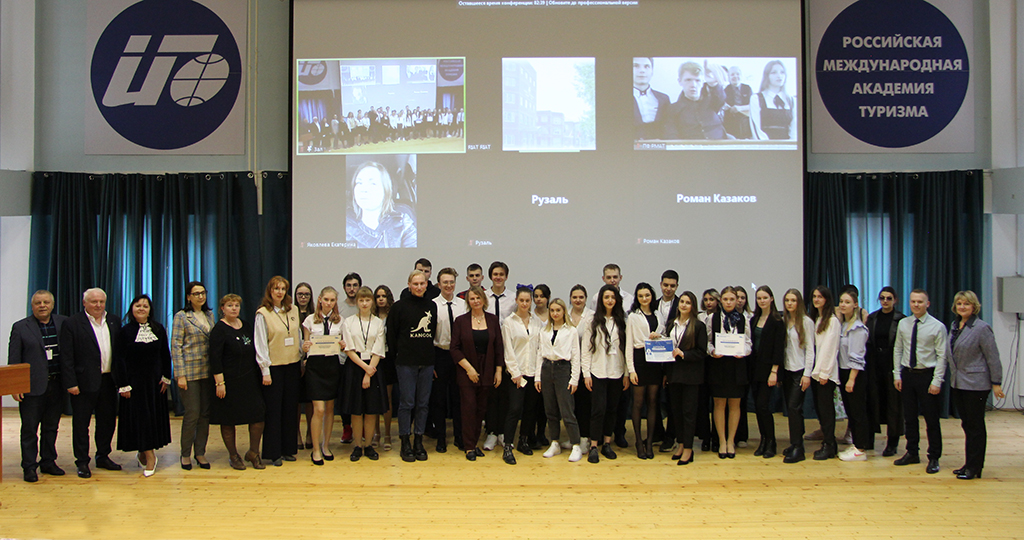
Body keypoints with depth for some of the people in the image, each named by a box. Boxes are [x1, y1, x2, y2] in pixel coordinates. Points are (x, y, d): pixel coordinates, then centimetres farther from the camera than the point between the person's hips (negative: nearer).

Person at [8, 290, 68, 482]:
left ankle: (48, 462, 23)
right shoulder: (20, 327, 1)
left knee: (51, 427, 12)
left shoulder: (63, 323, 6)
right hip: (32, 386, -2)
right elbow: (13, 360, -1)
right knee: (29, 429, 3)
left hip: (56, 385, 3)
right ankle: (29, 467, 11)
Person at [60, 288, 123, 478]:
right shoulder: (72, 323, -5)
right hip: (84, 382, -5)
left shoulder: (114, 321, 9)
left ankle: (103, 457, 27)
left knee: (108, 421, 12)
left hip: (108, 381, 5)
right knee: (81, 423, 5)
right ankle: (82, 462, 16)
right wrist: (71, 383, -13)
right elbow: (66, 357, -8)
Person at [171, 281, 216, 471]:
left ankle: (200, 453, 17)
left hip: (207, 371, 5)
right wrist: (180, 375, -12)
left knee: (205, 413, 6)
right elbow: (175, 346, -6)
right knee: (192, 414, -4)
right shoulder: (181, 316, -3)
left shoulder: (209, 315, 12)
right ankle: (185, 454, 13)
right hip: (189, 372, -5)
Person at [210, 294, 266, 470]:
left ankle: (253, 453, 14)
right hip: (229, 381, -5)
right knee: (228, 420, 4)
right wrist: (219, 382, -17)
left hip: (250, 380, 5)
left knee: (258, 415, -1)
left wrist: (261, 374, 16)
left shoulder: (246, 326, 11)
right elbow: (215, 358, -12)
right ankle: (233, 456, 19)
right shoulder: (219, 329, -7)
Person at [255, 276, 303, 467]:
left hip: (292, 365, 5)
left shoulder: (293, 311, 9)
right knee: (273, 410, 0)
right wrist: (265, 370, -11)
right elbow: (260, 344, -7)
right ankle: (272, 453, 8)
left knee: (290, 408, 8)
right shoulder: (263, 313, -5)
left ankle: (288, 449, 18)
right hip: (274, 367, -5)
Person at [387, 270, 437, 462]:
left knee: (423, 403, 7)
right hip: (406, 362, -4)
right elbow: (392, 334, 1)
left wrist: (429, 352, 10)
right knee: (406, 403, -1)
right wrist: (399, 355, 1)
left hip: (427, 362, 4)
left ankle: (419, 442, 16)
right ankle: (405, 443, 9)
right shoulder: (400, 306, -2)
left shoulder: (432, 306, 9)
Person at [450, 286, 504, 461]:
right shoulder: (460, 321, -1)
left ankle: (475, 442, 19)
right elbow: (455, 348, -4)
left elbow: (499, 347, 6)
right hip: (466, 373, -2)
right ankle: (469, 447, 7)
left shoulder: (492, 320, 5)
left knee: (481, 409, 6)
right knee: (469, 408, -2)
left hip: (487, 372, 2)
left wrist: (499, 371, 2)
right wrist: (468, 368, -11)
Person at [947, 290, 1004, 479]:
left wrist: (996, 383, -11)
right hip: (957, 383, 7)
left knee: (975, 426, 1)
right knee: (967, 425, 13)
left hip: (976, 384, -7)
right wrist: (952, 376, 14)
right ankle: (969, 464, 21)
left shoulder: (981, 328, -12)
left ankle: (974, 468, 9)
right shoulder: (954, 326, 9)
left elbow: (992, 357, -11)